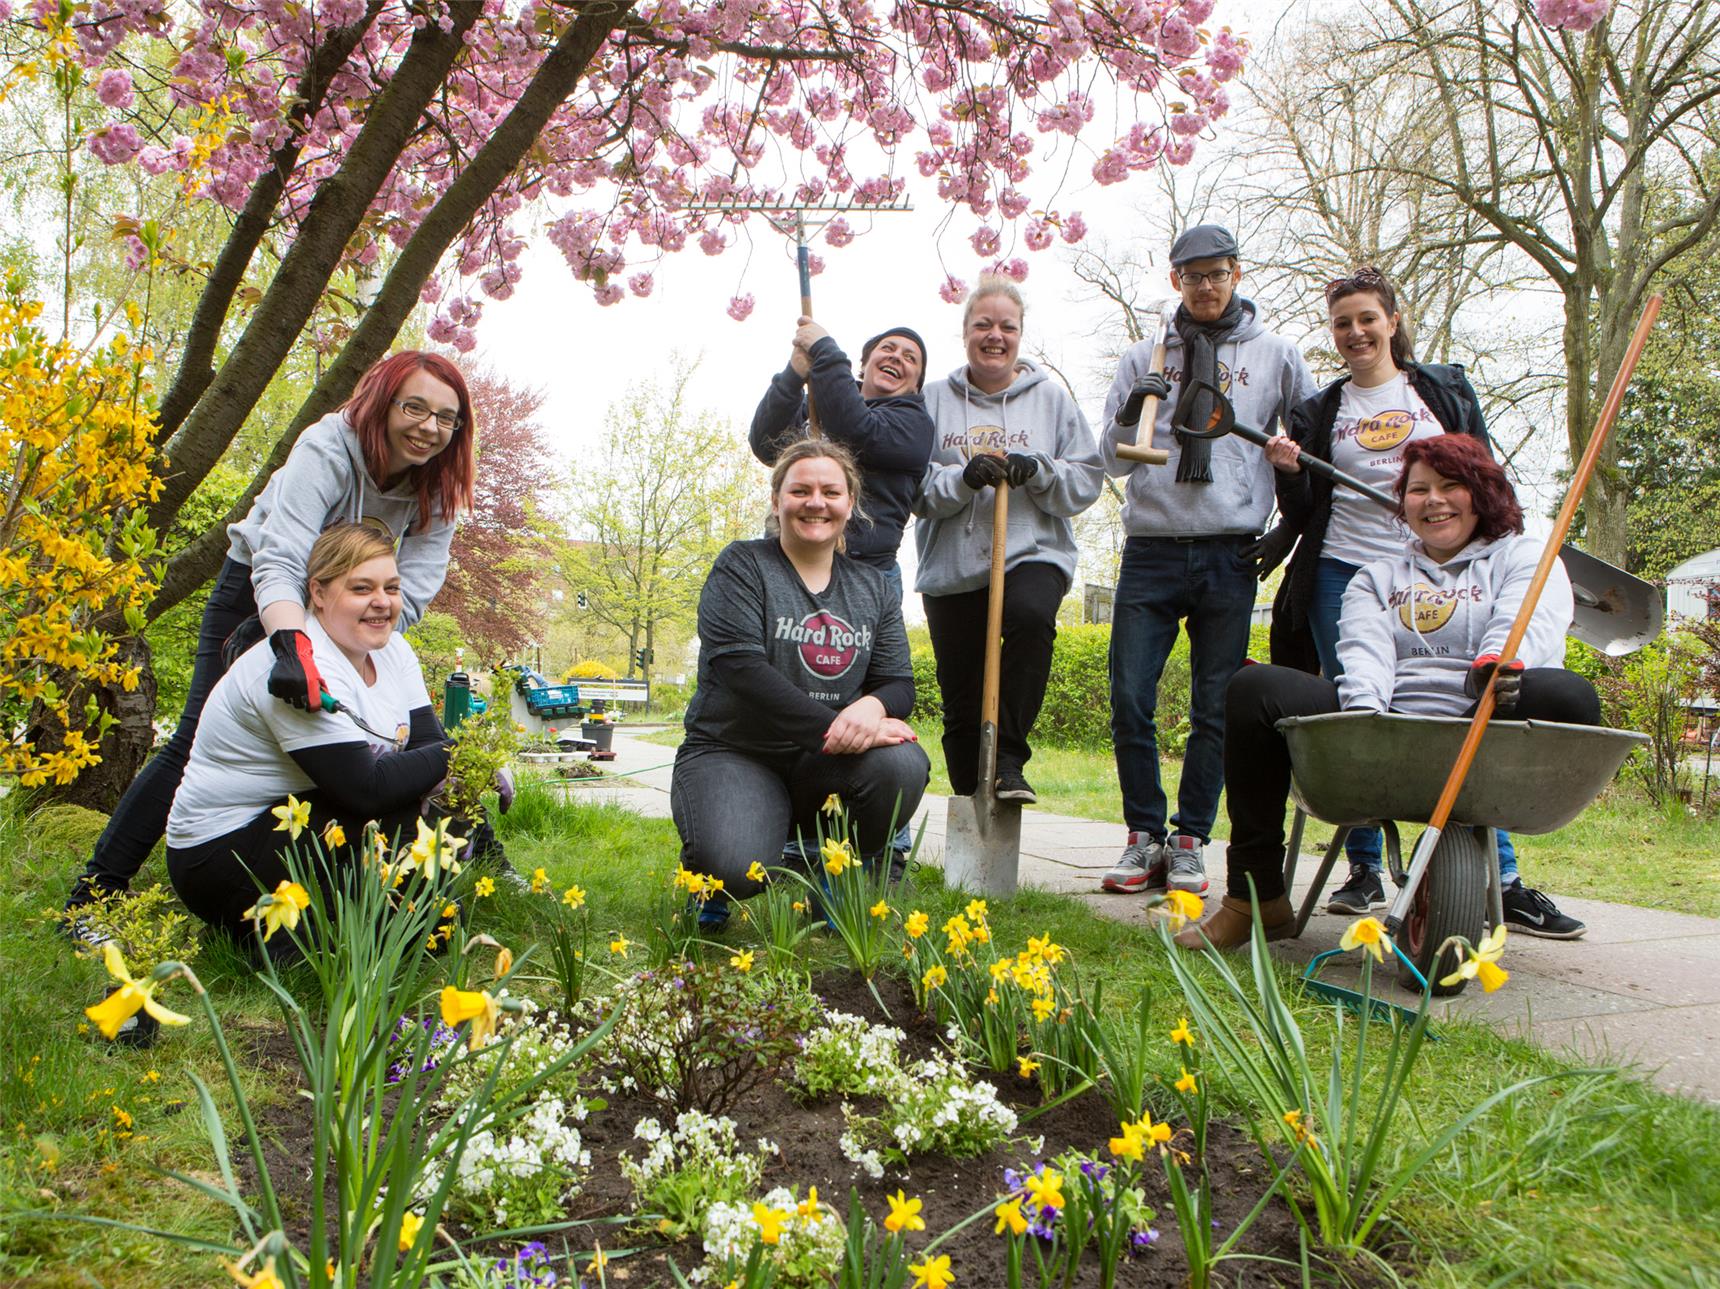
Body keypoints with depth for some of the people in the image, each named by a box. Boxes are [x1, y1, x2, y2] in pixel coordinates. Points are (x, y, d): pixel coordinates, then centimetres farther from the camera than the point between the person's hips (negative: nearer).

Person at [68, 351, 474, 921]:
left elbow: (410, 594, -23)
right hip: (258, 592, -4)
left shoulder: (438, 490, -15)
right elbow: (279, 562, -41)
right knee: (200, 740, -10)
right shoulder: (328, 448, -30)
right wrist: (292, 646, -59)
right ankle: (92, 893, -1)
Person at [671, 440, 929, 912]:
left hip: (823, 765, 4)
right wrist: (831, 726, -28)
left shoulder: (873, 588, 11)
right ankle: (709, 884, 8)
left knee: (904, 764, -29)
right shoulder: (741, 567, -3)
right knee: (737, 867, -33)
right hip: (730, 753, -4)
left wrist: (873, 706, -23)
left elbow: (899, 682, 4)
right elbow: (739, 666, -17)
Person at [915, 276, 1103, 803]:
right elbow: (914, 487, 2)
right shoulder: (936, 400, 9)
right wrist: (964, 477, -16)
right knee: (960, 700, 3)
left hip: (1033, 554, -1)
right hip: (951, 567, 1)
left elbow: (1087, 479, 6)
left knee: (1030, 614, -34)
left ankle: (1008, 760, -22)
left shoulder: (1051, 398, 10)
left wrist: (1037, 470, -13)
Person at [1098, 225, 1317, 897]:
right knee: (1130, 701, -5)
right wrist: (1129, 417, -11)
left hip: (1230, 557, -1)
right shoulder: (1144, 358, 13)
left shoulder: (1275, 354, 10)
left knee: (1216, 710, 1)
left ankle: (1191, 842, 11)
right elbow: (1115, 462, 9)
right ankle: (1144, 835, 9)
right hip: (1151, 550, 1)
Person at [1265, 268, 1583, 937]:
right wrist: (1289, 474, -8)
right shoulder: (1318, 412, 13)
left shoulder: (1447, 389, 12)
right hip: (1343, 577, 1)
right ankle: (1364, 870, 11)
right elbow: (1302, 518, 11)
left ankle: (1502, 881, -2)